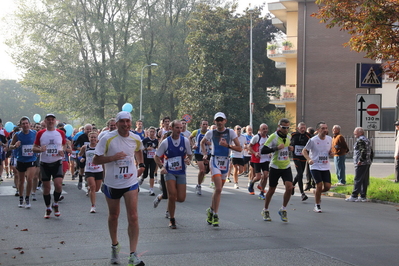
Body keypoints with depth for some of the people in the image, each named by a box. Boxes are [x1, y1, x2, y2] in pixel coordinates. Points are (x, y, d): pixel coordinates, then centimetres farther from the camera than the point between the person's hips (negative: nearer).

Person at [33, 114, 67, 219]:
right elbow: (34, 148, 5)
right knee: (46, 187, 4)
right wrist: (40, 149, -18)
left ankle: (55, 204, 10)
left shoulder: (61, 133, 4)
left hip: (57, 163, 0)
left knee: (58, 185, -16)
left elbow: (65, 145, 15)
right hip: (44, 164, 0)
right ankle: (48, 208, 21)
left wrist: (62, 150, -7)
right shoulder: (40, 133, 1)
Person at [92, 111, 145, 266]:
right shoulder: (107, 139, -12)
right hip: (112, 184, -1)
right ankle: (115, 246, 38)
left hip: (131, 183, 1)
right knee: (113, 216, 15)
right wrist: (113, 157, -24)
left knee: (133, 217, -10)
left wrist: (141, 165, 8)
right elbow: (95, 161, -11)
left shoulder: (136, 139, -1)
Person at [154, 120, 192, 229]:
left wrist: (188, 159, -12)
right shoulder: (165, 142, -5)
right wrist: (161, 167, -13)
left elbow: (189, 154, 11)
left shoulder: (185, 141, -1)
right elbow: (156, 156, 3)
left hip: (181, 172, 2)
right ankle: (172, 220, 3)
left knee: (181, 198, -4)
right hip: (169, 171, -2)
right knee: (172, 195, -15)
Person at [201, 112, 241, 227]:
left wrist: (227, 145, -17)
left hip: (225, 162, 2)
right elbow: (202, 143, 20)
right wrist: (205, 154, 7)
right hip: (215, 161, -2)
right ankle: (215, 215, -9)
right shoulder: (211, 133, 1)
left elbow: (239, 148, -3)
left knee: (218, 189, 11)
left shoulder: (230, 132, 0)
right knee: (218, 189, -17)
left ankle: (211, 210, 31)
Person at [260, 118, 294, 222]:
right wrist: (276, 148, -31)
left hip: (286, 167, 4)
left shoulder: (289, 136, 4)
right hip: (275, 167, -4)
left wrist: (290, 148, 4)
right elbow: (263, 151, -22)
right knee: (271, 190, 6)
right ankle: (265, 210, 27)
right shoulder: (273, 137, -15)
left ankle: (283, 210, 6)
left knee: (289, 187, -13)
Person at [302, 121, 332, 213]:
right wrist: (309, 159, -20)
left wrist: (331, 152, -5)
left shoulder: (329, 139, 4)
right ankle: (317, 206, 6)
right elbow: (304, 151, -3)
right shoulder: (313, 140, -11)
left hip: (326, 167, 5)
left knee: (327, 186, -2)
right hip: (315, 167, -5)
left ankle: (318, 193, 32)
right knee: (319, 185, -11)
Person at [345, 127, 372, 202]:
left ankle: (354, 196, -8)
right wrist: (370, 160, 21)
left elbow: (364, 151, -24)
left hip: (361, 164, -10)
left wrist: (360, 160, -20)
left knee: (358, 180, -8)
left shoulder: (360, 140, -13)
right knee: (365, 180, 10)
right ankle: (363, 196, 12)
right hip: (367, 163, 10)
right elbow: (371, 152, 21)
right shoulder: (366, 140, 18)